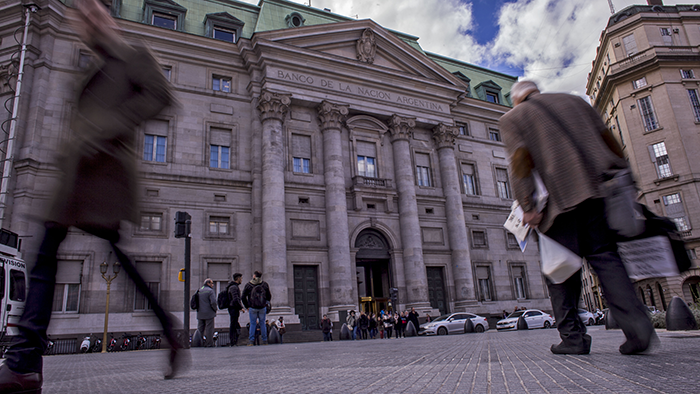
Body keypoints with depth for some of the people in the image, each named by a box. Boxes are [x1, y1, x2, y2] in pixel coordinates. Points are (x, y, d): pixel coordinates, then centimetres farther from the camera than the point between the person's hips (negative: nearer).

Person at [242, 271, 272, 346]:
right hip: (263, 308, 1)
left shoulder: (248, 285, -3)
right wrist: (266, 303, 19)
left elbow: (243, 297, -2)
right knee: (262, 323, 11)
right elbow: (269, 297, 2)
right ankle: (264, 341, 13)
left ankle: (251, 341, 1)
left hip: (252, 308, -1)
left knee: (252, 324, 8)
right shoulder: (265, 284, -1)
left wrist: (247, 306, 7)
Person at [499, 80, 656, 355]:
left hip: (563, 197, -4)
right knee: (605, 256, 6)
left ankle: (572, 336, 4)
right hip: (601, 188, 4)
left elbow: (521, 160, -3)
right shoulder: (574, 101, 24)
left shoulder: (512, 118, 12)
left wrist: (527, 206, -8)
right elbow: (609, 140, 17)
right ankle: (637, 326, -9)